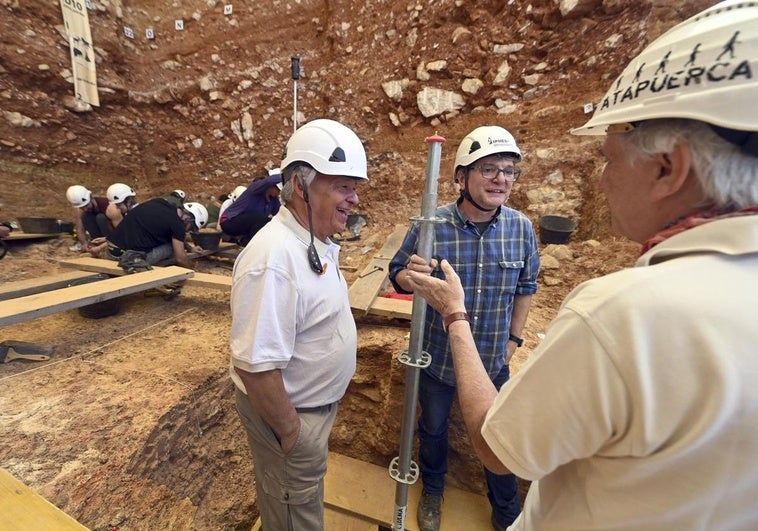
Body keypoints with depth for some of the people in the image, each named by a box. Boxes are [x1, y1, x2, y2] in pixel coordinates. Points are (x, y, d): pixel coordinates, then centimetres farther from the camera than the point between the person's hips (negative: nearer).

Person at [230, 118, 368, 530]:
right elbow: (255, 366, -30)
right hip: (292, 412, -8)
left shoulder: (316, 241, -2)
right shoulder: (273, 258, -33)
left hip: (317, 403, 8)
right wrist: (290, 432, -18)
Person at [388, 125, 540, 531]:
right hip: (436, 356, -1)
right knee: (433, 429, 24)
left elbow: (526, 286, 4)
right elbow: (396, 273, -9)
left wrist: (514, 337, 6)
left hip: (493, 360, 2)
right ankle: (432, 490, 56)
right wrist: (411, 276, -32)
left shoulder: (521, 228, -10)